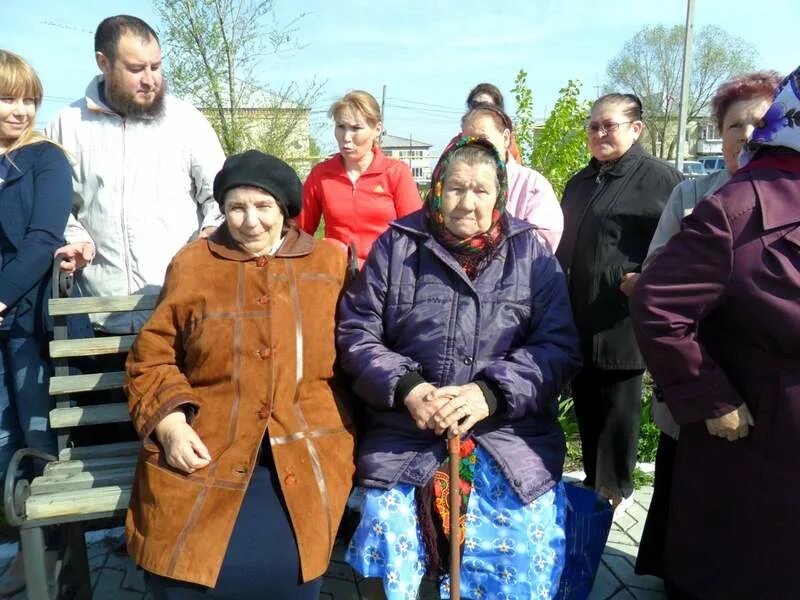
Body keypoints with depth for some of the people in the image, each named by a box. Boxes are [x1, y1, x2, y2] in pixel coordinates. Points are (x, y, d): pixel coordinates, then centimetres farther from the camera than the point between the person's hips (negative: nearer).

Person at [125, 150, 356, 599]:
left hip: (303, 450, 0)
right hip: (203, 449, 1)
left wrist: (343, 427, 3)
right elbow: (153, 357, 10)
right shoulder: (191, 264, 8)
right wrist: (170, 422, -6)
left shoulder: (332, 262, 8)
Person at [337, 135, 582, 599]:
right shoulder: (397, 246, 5)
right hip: (404, 440, 0)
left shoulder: (530, 252, 5)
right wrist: (405, 387, -13)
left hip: (512, 443, 1)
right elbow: (356, 333, 4)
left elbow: (559, 346, -1)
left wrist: (492, 393, -17)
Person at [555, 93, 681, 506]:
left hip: (621, 322, -7)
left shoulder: (660, 178, -5)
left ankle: (613, 489, 20)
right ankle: (593, 484, 28)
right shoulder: (580, 182, 18)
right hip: (578, 320, 7)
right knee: (586, 406, 14)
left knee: (618, 407, 4)